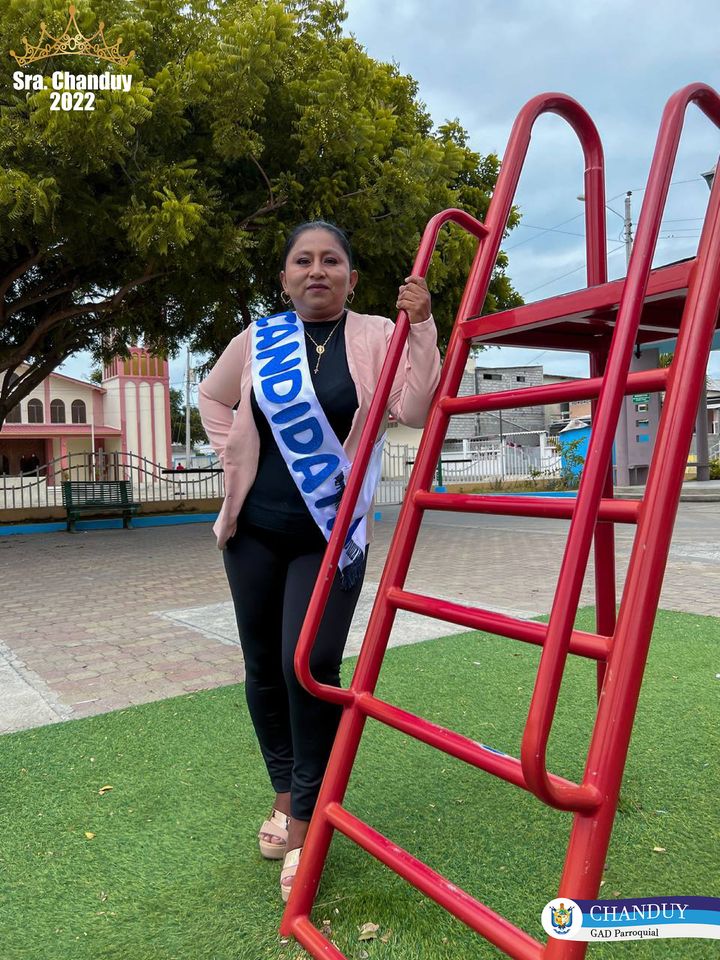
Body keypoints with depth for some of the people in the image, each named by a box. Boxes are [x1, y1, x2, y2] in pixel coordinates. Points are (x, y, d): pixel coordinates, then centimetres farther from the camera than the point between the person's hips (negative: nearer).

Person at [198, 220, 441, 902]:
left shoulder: (376, 338, -2)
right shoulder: (257, 341, 4)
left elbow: (416, 410, -16)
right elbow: (212, 398, 19)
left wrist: (420, 327, -22)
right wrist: (236, 458, 8)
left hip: (330, 536, -3)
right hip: (255, 531, 3)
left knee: (310, 665, -11)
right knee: (264, 668, 11)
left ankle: (304, 820, 10)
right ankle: (284, 791, 33)